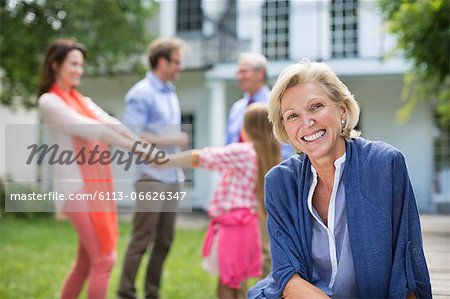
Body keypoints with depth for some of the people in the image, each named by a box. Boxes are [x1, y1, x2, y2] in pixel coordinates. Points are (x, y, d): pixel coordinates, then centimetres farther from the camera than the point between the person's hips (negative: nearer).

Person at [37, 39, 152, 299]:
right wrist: (135, 149, -19)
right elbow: (88, 129, -15)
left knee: (86, 261, 12)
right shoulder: (49, 101, -4)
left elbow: (111, 124, 3)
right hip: (78, 186, -8)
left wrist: (146, 147, -12)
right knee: (104, 260, -9)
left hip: (98, 185, 8)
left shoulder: (84, 101, 19)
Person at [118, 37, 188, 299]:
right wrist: (171, 141, -14)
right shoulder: (141, 94, -8)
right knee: (142, 240, -6)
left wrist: (179, 171, 15)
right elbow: (132, 135, -16)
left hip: (171, 178, 8)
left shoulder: (171, 92, 16)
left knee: (164, 241, 9)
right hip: (151, 178, -8)